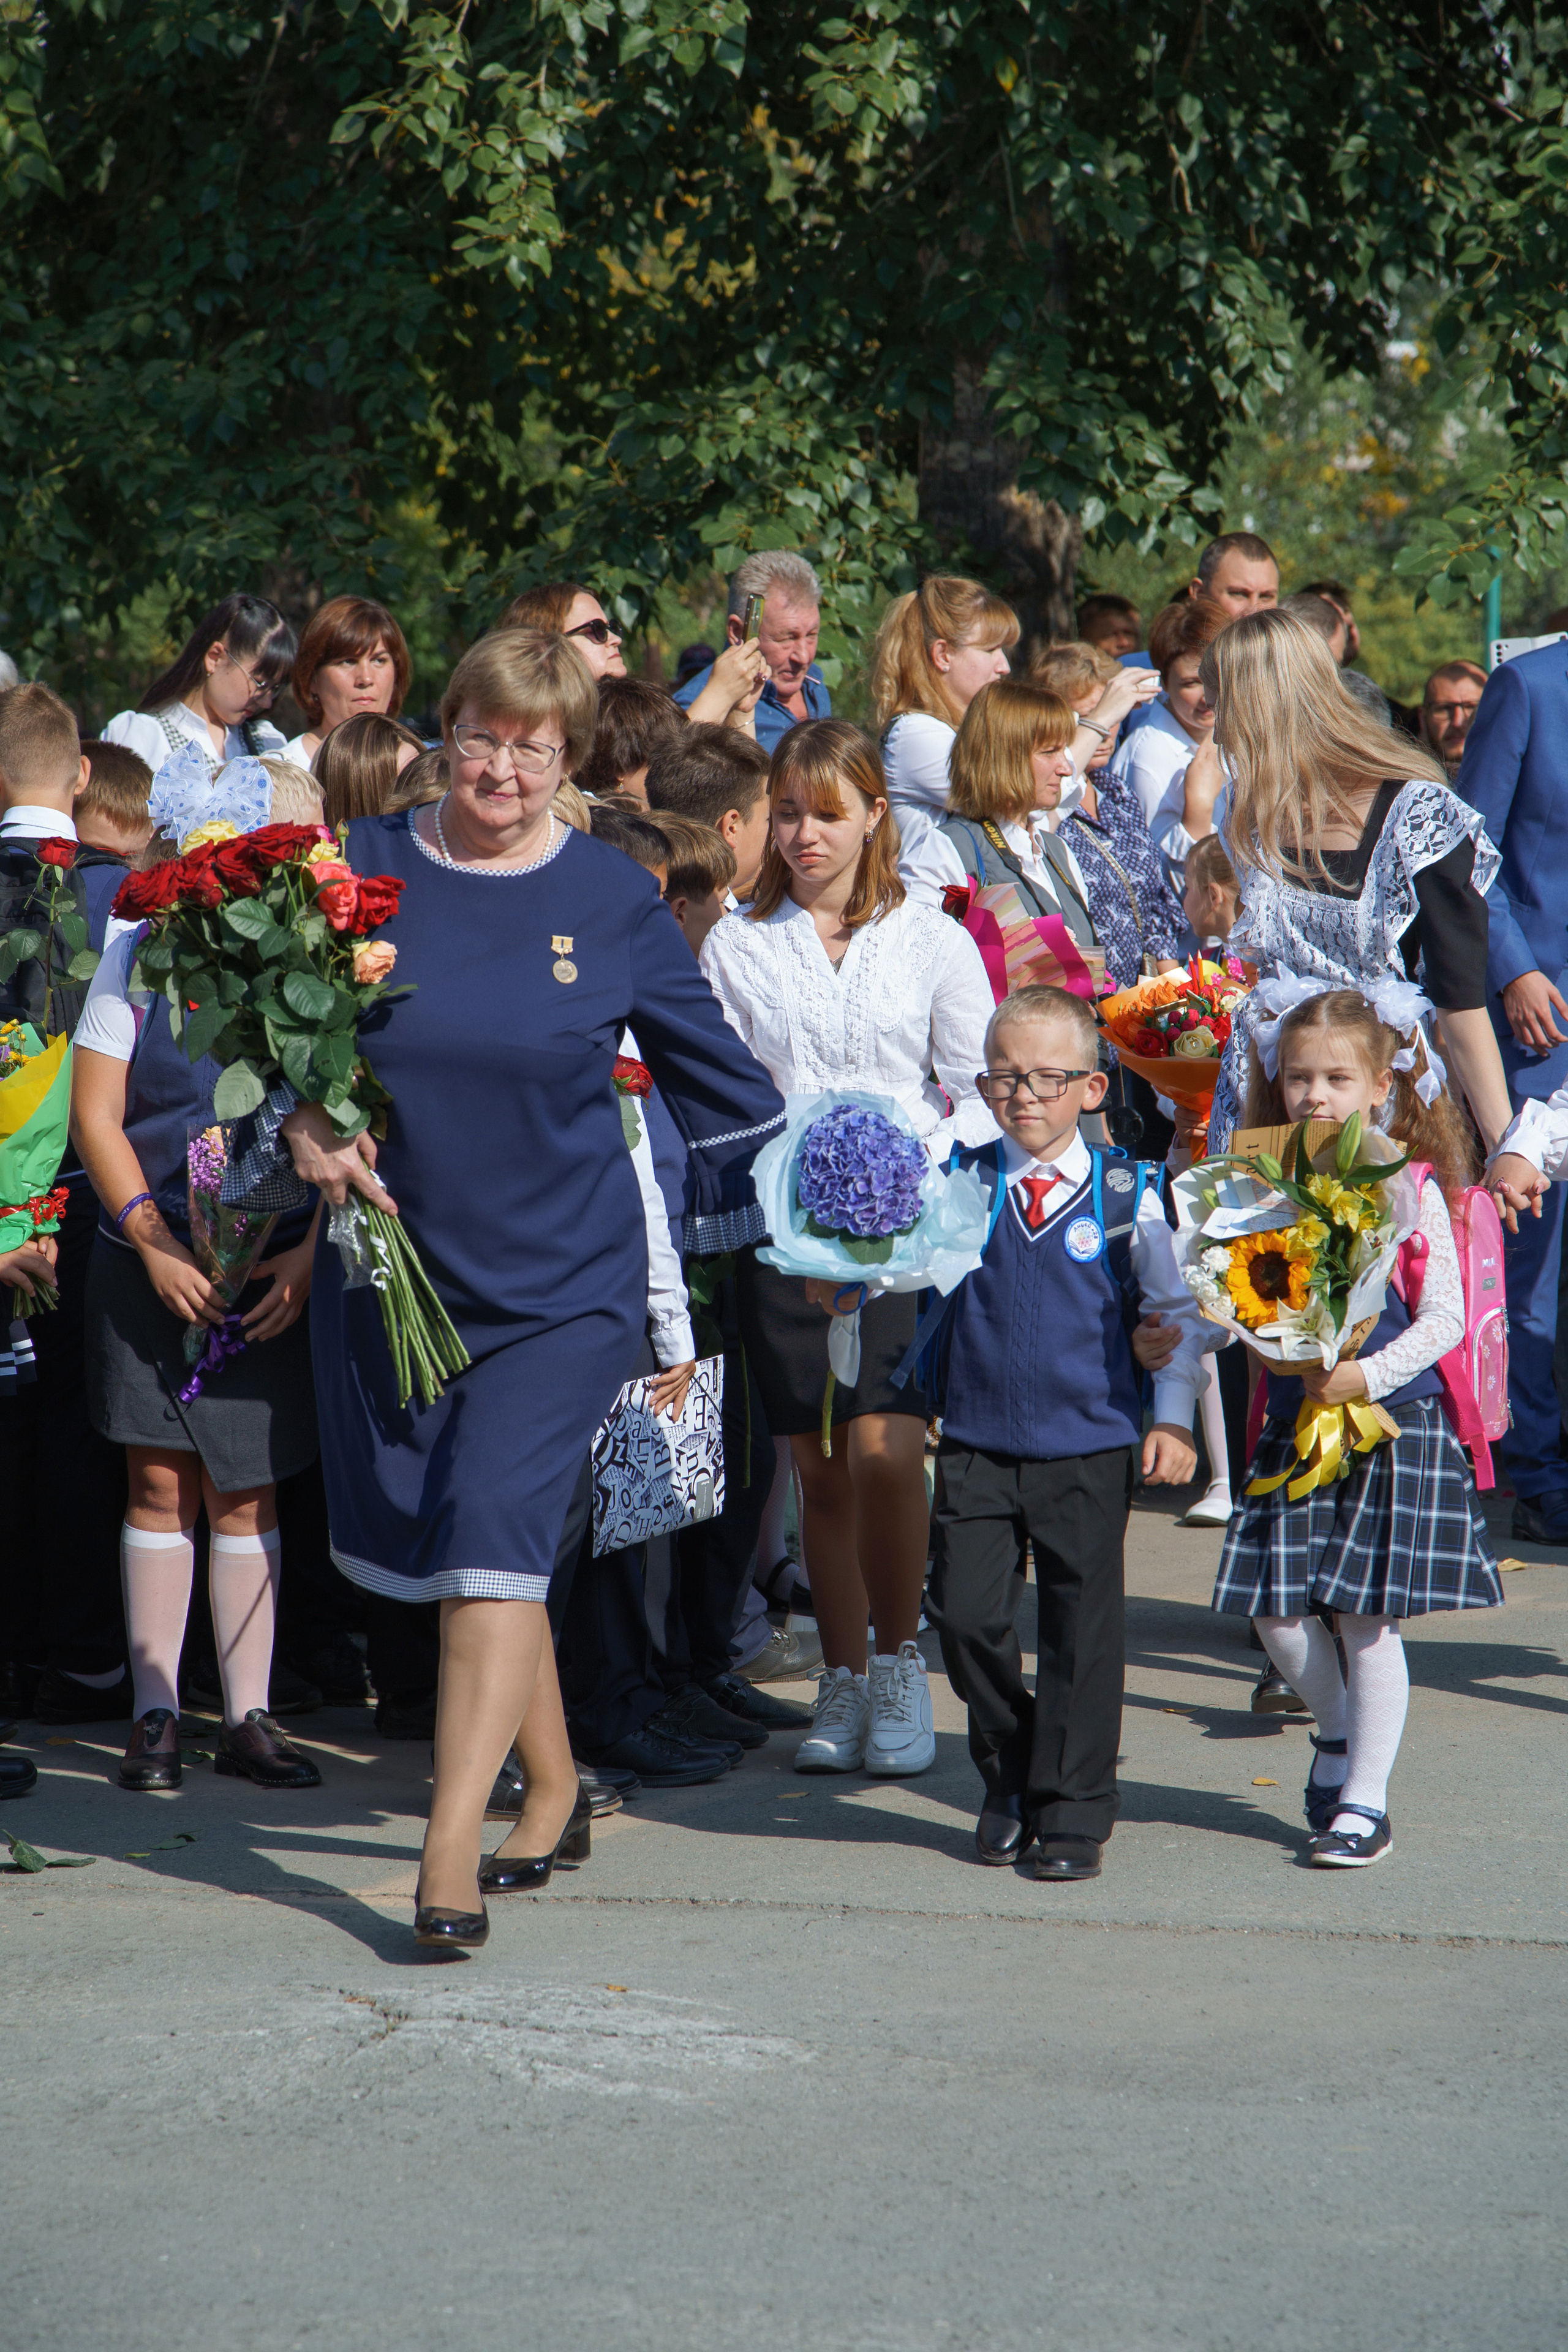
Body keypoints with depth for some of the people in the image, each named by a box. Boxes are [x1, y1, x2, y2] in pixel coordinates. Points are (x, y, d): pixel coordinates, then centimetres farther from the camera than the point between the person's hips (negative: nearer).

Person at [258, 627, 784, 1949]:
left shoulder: (613, 902, -3)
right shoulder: (366, 870, -2)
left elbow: (714, 1072, 9)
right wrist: (307, 1128, -13)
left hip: (563, 1280, -3)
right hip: (393, 1268, 3)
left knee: (495, 1537, -16)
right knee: (422, 1538, 12)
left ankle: (451, 1858, -16)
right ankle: (553, 1783, 34)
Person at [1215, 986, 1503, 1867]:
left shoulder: (1411, 1190, -7)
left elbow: (1446, 1317, -8)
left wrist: (1367, 1375, -19)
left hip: (1395, 1422, -4)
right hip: (1296, 1422, 4)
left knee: (1369, 1615, -3)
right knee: (1278, 1610, 2)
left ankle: (1366, 1798, 8)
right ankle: (1338, 1733, 31)